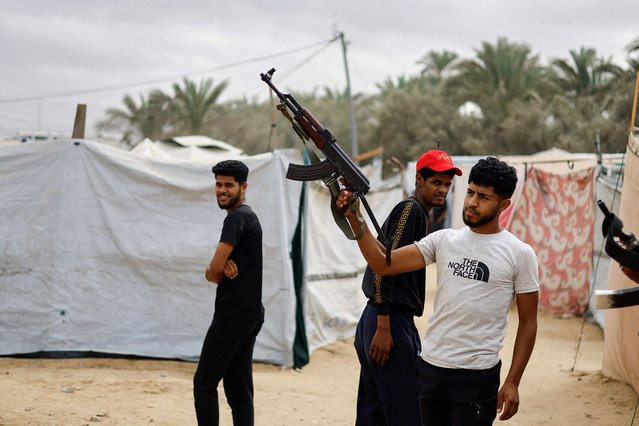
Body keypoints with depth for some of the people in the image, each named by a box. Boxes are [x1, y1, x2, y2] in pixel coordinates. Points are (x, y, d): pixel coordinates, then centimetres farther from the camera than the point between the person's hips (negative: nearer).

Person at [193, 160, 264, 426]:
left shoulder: (237, 217, -12)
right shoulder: (248, 217, 19)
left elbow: (214, 270, -16)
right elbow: (219, 265, 15)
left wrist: (215, 271, 7)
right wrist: (225, 267, -8)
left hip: (233, 315, -10)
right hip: (250, 314, 10)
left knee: (204, 383, -5)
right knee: (239, 388, 9)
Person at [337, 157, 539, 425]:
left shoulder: (519, 254, -4)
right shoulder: (444, 240, 6)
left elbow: (527, 324, -1)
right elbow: (383, 264, -1)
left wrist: (512, 383, -6)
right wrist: (354, 219, -12)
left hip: (477, 375, -4)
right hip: (430, 367, 4)